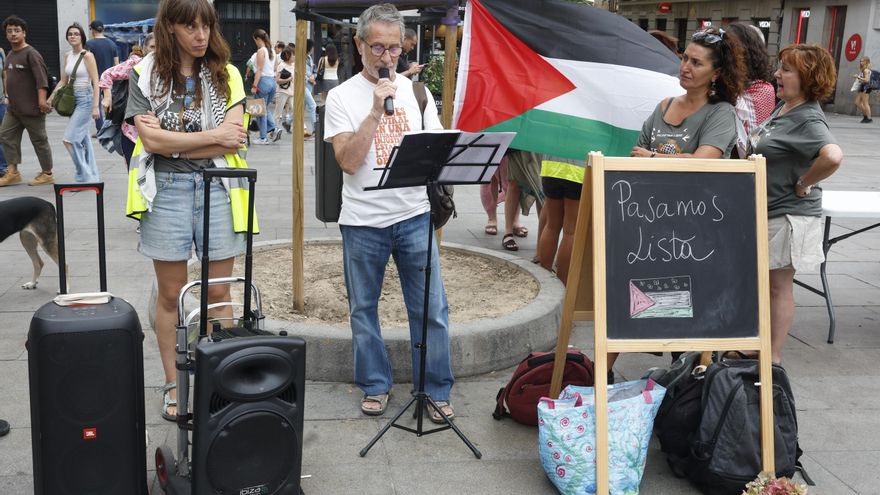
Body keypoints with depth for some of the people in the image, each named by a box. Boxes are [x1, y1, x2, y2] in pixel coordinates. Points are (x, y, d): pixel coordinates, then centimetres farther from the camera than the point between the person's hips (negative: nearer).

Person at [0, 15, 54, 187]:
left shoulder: (31, 54, -13)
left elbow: (41, 79, -20)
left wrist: (42, 100, -27)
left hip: (31, 108, -9)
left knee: (39, 140, 2)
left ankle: (47, 174, 12)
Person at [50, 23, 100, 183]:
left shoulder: (87, 56, -10)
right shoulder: (67, 56, 11)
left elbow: (95, 82, -12)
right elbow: (63, 81, 17)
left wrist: (95, 106, -17)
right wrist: (50, 99, 12)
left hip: (85, 99, -7)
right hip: (72, 98, 7)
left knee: (69, 139, -12)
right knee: (83, 139, 10)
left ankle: (83, 177, -3)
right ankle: (92, 176, 17)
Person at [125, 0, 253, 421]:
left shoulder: (226, 74, 3)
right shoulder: (144, 75, 1)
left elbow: (233, 138, -8)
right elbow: (151, 140, -10)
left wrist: (172, 142, -11)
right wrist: (214, 135, -10)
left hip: (218, 188, 1)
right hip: (165, 191, 0)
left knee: (218, 293, 6)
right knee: (170, 295, 8)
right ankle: (173, 386, 20)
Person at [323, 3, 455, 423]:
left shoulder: (416, 91, 8)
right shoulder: (342, 97, -2)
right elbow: (348, 161, -14)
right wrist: (377, 109, -18)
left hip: (414, 217, 2)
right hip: (362, 222, -2)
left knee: (431, 309, 3)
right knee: (363, 309, 10)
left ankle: (437, 391, 17)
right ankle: (375, 386, 27)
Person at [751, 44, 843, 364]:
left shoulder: (808, 119, -21)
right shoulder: (784, 107, 7)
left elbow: (833, 156, -39)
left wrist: (803, 184, -26)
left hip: (788, 216, -9)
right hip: (766, 211, 9)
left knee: (778, 286, 3)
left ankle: (773, 361, 15)